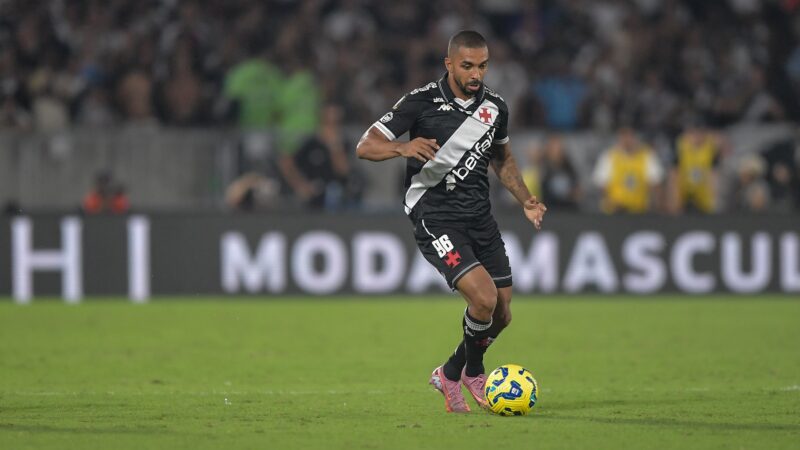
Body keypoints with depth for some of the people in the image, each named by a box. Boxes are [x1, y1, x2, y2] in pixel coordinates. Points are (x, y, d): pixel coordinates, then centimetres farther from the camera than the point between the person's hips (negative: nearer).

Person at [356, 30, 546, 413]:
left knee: (501, 315, 5)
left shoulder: (495, 106, 5)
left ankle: (450, 374, 30)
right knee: (484, 298, -22)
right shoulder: (421, 102, -11)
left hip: (479, 216, 6)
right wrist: (403, 147, -32)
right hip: (435, 218, -6)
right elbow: (365, 146, -12)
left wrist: (525, 200, 12)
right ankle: (472, 371, 8)